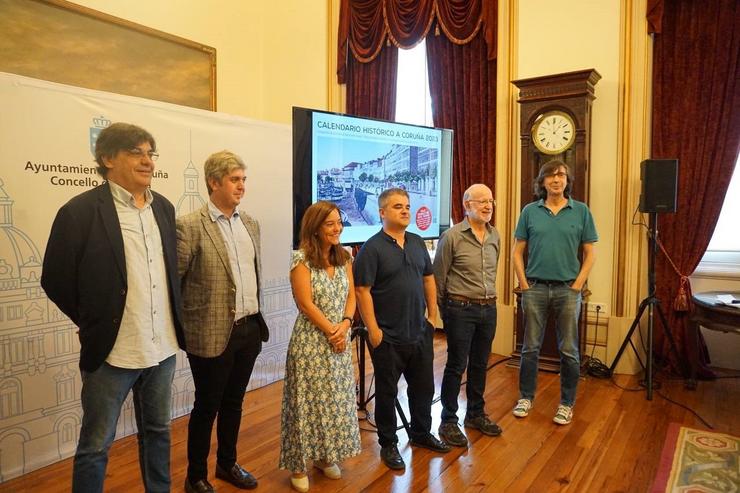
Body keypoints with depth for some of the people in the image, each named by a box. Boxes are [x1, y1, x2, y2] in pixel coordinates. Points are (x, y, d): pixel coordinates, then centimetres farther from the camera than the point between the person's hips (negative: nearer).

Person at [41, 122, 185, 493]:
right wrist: (93, 324, 1)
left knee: (157, 432, 21)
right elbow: (55, 280, -6)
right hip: (111, 352, -5)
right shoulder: (80, 211, -13)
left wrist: (171, 323, 11)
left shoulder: (163, 207, 5)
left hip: (163, 348, 5)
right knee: (95, 446, 11)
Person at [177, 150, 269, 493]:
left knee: (233, 403, 20)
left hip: (249, 329, 6)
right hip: (213, 334, -6)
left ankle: (227, 464, 39)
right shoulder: (190, 226, -13)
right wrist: (181, 325, -5)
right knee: (207, 407, 10)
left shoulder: (250, 223, 8)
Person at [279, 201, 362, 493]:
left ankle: (326, 456, 32)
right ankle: (298, 465, 21)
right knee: (308, 402, 4)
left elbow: (351, 296, 5)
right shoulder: (301, 259, -13)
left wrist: (345, 325, -11)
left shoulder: (344, 257, 6)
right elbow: (306, 304, -16)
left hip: (340, 340, 6)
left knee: (336, 400, 14)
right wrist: (331, 330, -13)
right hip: (311, 341, -5)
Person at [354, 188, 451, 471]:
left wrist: (432, 316, 10)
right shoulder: (372, 248, -12)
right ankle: (388, 444, 28)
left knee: (423, 387, 19)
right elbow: (362, 290, -15)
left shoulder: (417, 243, 7)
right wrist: (373, 329, -16)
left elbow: (428, 279, 14)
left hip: (420, 333, 6)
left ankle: (421, 433, 40)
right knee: (387, 392, 10)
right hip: (388, 337, -6)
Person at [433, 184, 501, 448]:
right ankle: (448, 421, 17)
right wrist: (443, 310, 0)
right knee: (456, 366, 3)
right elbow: (439, 277, -6)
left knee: (480, 364, 16)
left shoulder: (494, 235, 7)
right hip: (461, 309, -6)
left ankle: (476, 414, 33)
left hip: (488, 309, 6)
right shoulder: (452, 236, -12)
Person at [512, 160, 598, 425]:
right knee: (531, 347, 9)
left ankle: (567, 403, 23)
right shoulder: (529, 211, 3)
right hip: (535, 288, 1)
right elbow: (517, 251, 4)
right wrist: (524, 285, -2)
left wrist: (577, 285, -5)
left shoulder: (581, 211, 1)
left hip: (568, 289, 0)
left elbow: (590, 253, 3)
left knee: (569, 350, 7)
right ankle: (526, 397, 25)